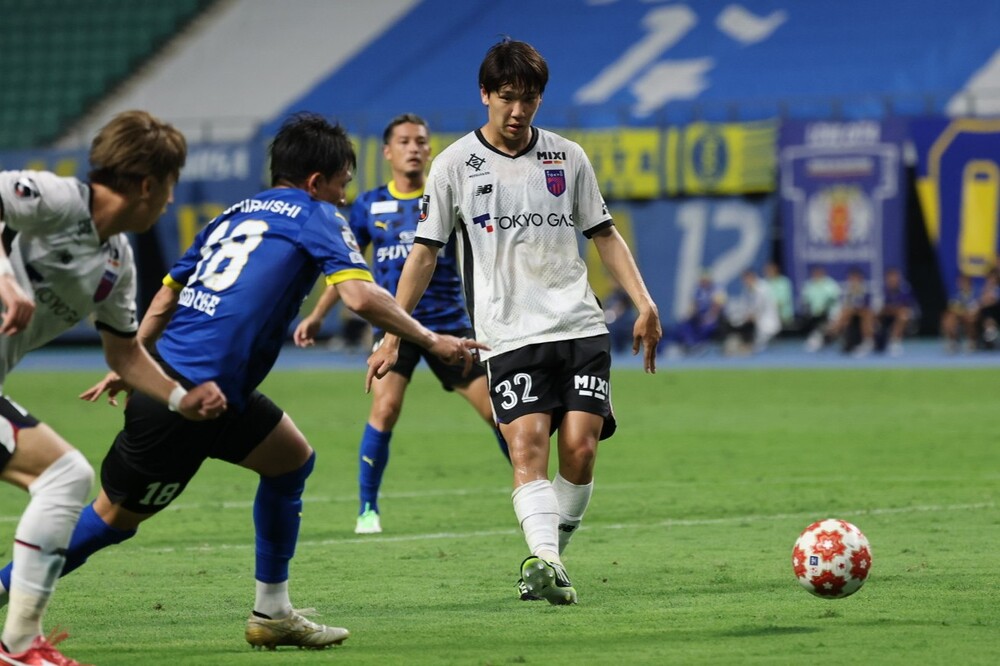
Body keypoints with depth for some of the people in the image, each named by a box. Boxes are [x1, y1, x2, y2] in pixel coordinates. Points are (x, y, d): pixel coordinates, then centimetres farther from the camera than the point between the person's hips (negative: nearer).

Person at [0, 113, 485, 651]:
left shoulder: (235, 214, 20)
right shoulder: (316, 217, -1)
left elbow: (168, 293, 24)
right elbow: (360, 296, -15)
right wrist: (430, 340, -6)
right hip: (191, 396, -9)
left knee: (292, 460, 19)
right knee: (113, 519, 0)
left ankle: (272, 613, 21)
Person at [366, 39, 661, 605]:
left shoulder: (568, 157, 10)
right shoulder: (455, 165, 4)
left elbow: (605, 234, 17)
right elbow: (425, 252, 8)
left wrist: (644, 303, 6)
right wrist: (392, 335, 3)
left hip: (581, 325, 2)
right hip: (509, 335, -2)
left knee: (580, 445, -11)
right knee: (527, 446, -19)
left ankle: (548, 560, 5)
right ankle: (546, 559, -32)